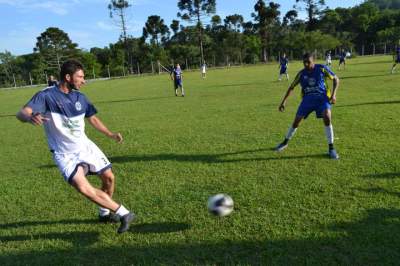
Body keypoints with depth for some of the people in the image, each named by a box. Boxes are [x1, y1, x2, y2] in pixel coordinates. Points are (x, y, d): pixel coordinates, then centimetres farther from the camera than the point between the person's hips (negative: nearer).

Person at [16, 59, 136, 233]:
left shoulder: (80, 97, 1)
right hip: (64, 154, -5)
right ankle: (124, 214, -12)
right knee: (83, 188, -23)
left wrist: (110, 134, 4)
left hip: (85, 146, 6)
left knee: (109, 177, 4)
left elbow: (92, 118, 14)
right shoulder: (46, 96, -15)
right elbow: (21, 113, -26)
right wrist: (30, 117, -50)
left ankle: (105, 212, 31)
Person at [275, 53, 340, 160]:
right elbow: (292, 87, 8)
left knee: (327, 117, -25)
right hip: (308, 98, 3)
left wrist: (333, 94, -11)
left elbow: (335, 79, 2)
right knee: (296, 121, 3)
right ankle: (285, 142, 25)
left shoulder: (322, 69, -9)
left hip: (322, 97, -2)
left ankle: (331, 148, -12)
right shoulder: (301, 74, -2)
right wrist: (284, 101, 2)